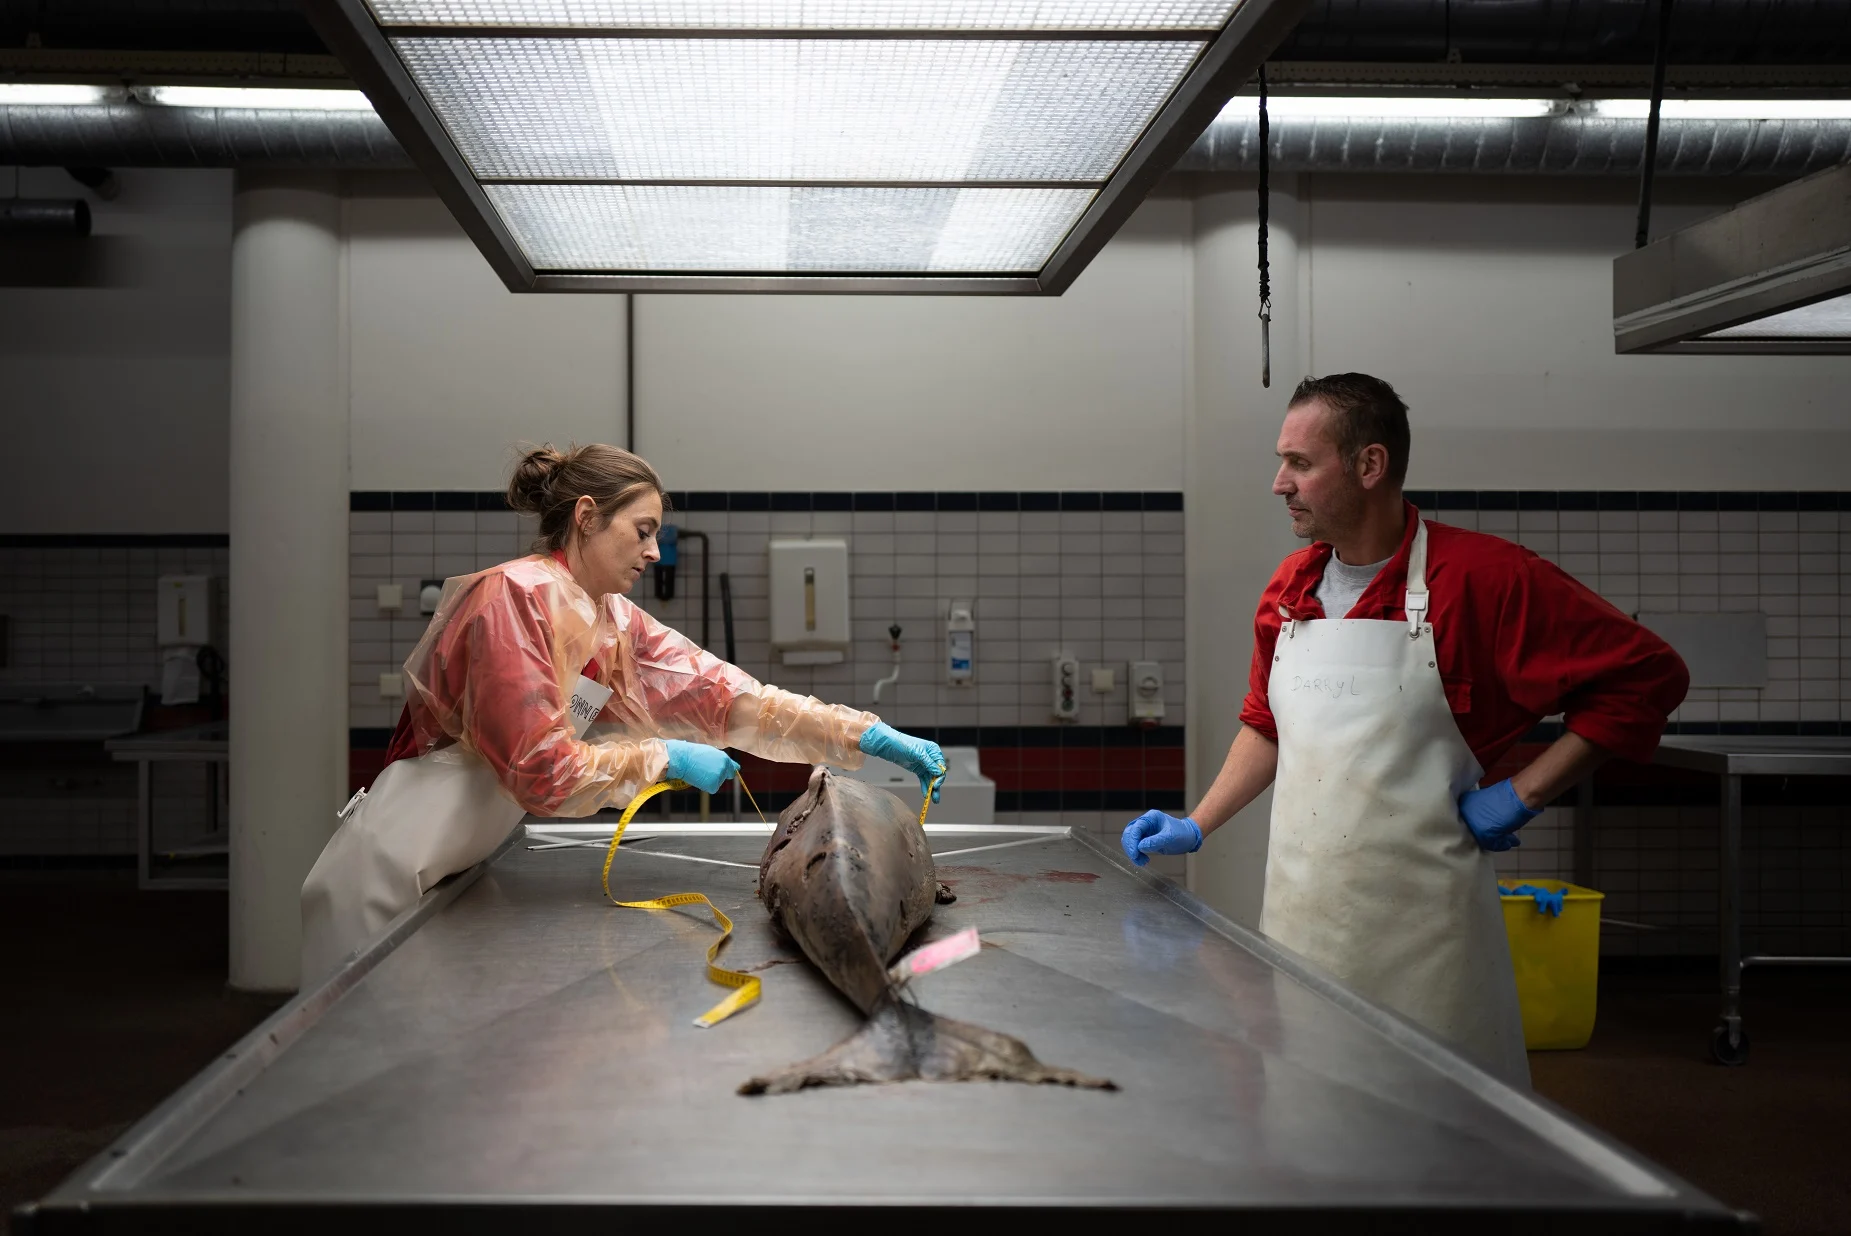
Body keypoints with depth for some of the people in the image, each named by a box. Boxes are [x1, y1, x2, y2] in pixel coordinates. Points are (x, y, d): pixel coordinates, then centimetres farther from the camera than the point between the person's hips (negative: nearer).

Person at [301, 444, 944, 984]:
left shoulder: (616, 624, 7)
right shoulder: (517, 597, -19)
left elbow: (721, 695, 1)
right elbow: (541, 769, -22)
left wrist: (871, 736, -5)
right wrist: (663, 758, -13)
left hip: (456, 873, 8)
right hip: (392, 873, -8)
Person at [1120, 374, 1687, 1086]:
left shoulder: (1483, 577, -10)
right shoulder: (1289, 588, 10)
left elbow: (1647, 675, -8)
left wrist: (1521, 796, -10)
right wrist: (1196, 827, 14)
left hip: (1419, 929, -5)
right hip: (1296, 919, 6)